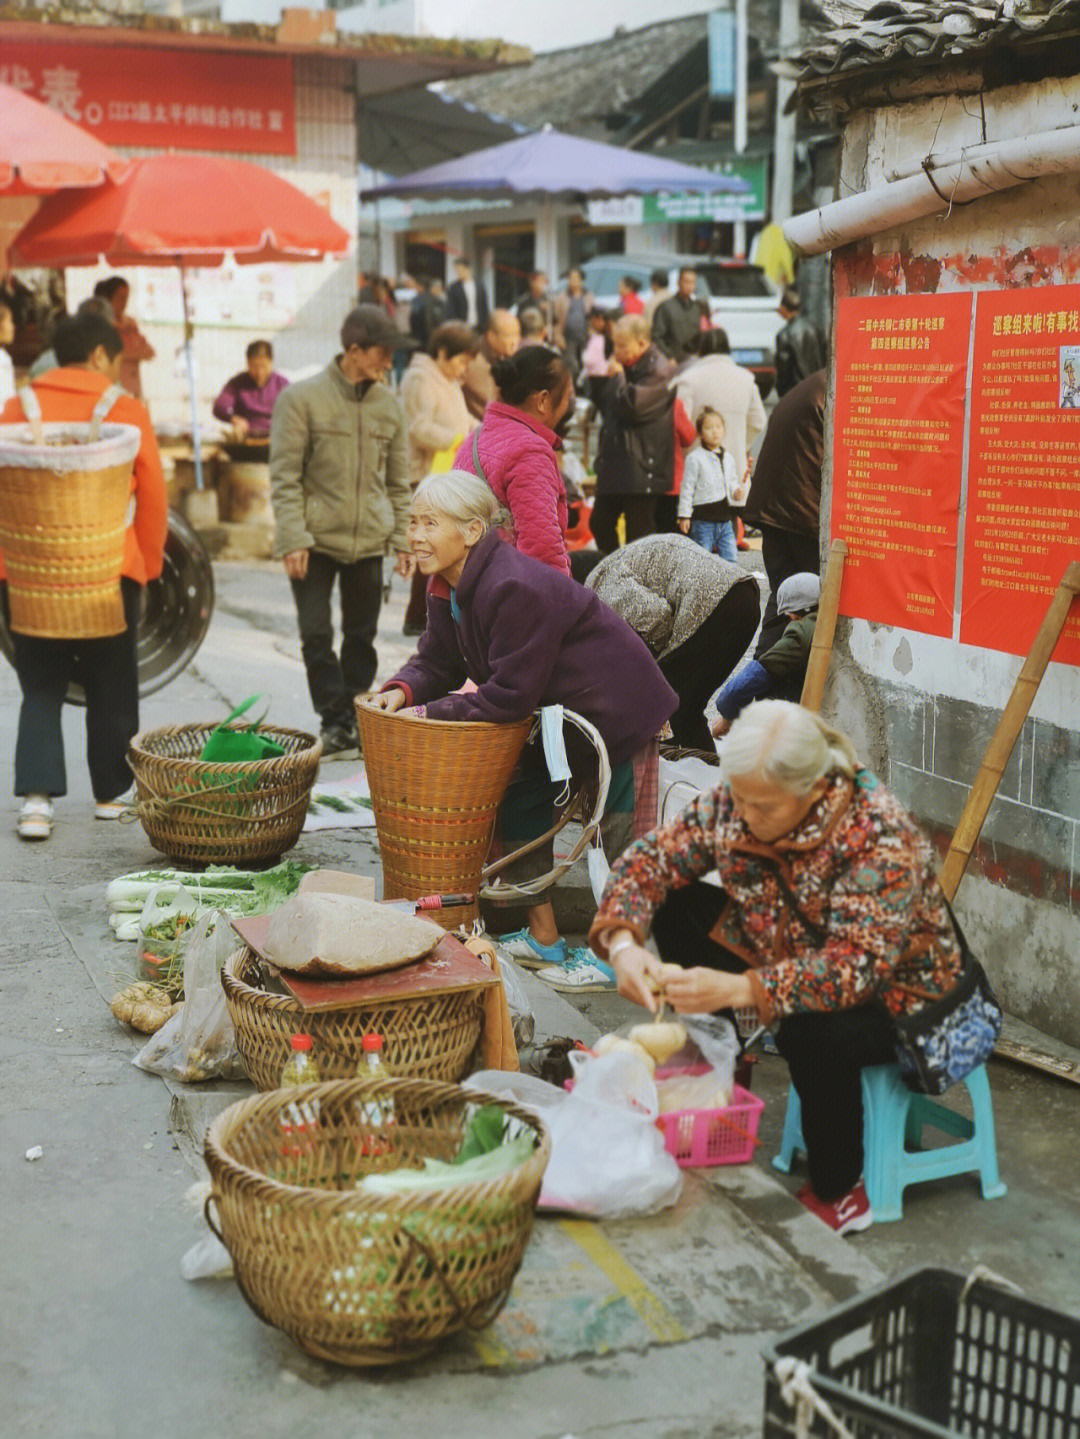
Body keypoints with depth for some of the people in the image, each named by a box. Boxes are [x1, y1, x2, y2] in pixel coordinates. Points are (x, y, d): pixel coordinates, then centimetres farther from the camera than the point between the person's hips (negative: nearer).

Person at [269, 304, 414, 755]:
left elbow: (398, 482, 14)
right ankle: (335, 721, 6)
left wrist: (403, 540, 8)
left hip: (368, 541, 4)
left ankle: (357, 718, 22)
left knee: (362, 637, 10)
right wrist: (292, 539, -14)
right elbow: (285, 477, -7)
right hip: (315, 539, -3)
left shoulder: (389, 405, 7)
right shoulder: (301, 398, -6)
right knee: (316, 635, -5)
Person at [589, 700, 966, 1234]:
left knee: (812, 1031, -37)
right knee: (675, 909, -8)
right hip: (787, 955, 7)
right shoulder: (734, 802, -15)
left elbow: (856, 965, -39)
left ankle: (838, 1190, -9)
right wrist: (623, 943, -30)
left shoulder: (881, 838, -32)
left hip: (890, 988, -6)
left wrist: (737, 989, -49)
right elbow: (650, 859, -9)